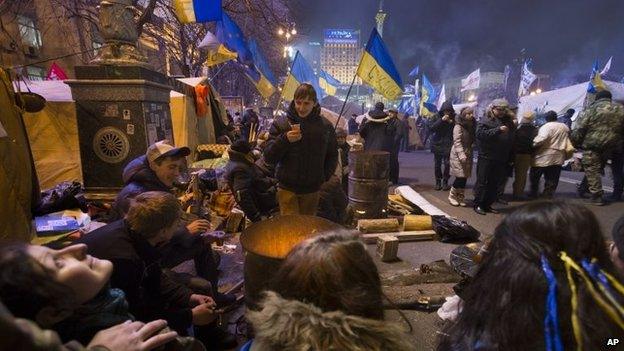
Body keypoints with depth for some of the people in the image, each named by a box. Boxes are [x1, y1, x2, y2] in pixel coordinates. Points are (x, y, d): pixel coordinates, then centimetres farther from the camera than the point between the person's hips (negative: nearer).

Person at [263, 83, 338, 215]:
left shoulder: (325, 126, 0)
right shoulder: (281, 123, -5)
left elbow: (332, 155, 13)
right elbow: (268, 157, -8)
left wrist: (325, 176, 2)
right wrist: (285, 140, -23)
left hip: (312, 189, 2)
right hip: (287, 188, -2)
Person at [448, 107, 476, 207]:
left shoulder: (471, 126, 14)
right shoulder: (458, 126, -10)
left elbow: (472, 140, 17)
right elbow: (457, 141, -16)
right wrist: (461, 154, -24)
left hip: (468, 155, 7)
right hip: (458, 155, -7)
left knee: (464, 177, 6)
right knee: (460, 177, -9)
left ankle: (460, 198, 15)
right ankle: (452, 196, 7)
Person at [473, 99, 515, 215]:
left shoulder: (508, 121, 15)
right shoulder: (487, 120, -3)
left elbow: (512, 139, 20)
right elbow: (480, 133, -19)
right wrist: (498, 130, -23)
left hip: (501, 159, 6)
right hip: (487, 157, -6)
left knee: (495, 183, 10)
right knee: (483, 182, -1)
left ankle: (488, 204, 19)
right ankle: (478, 204, 7)